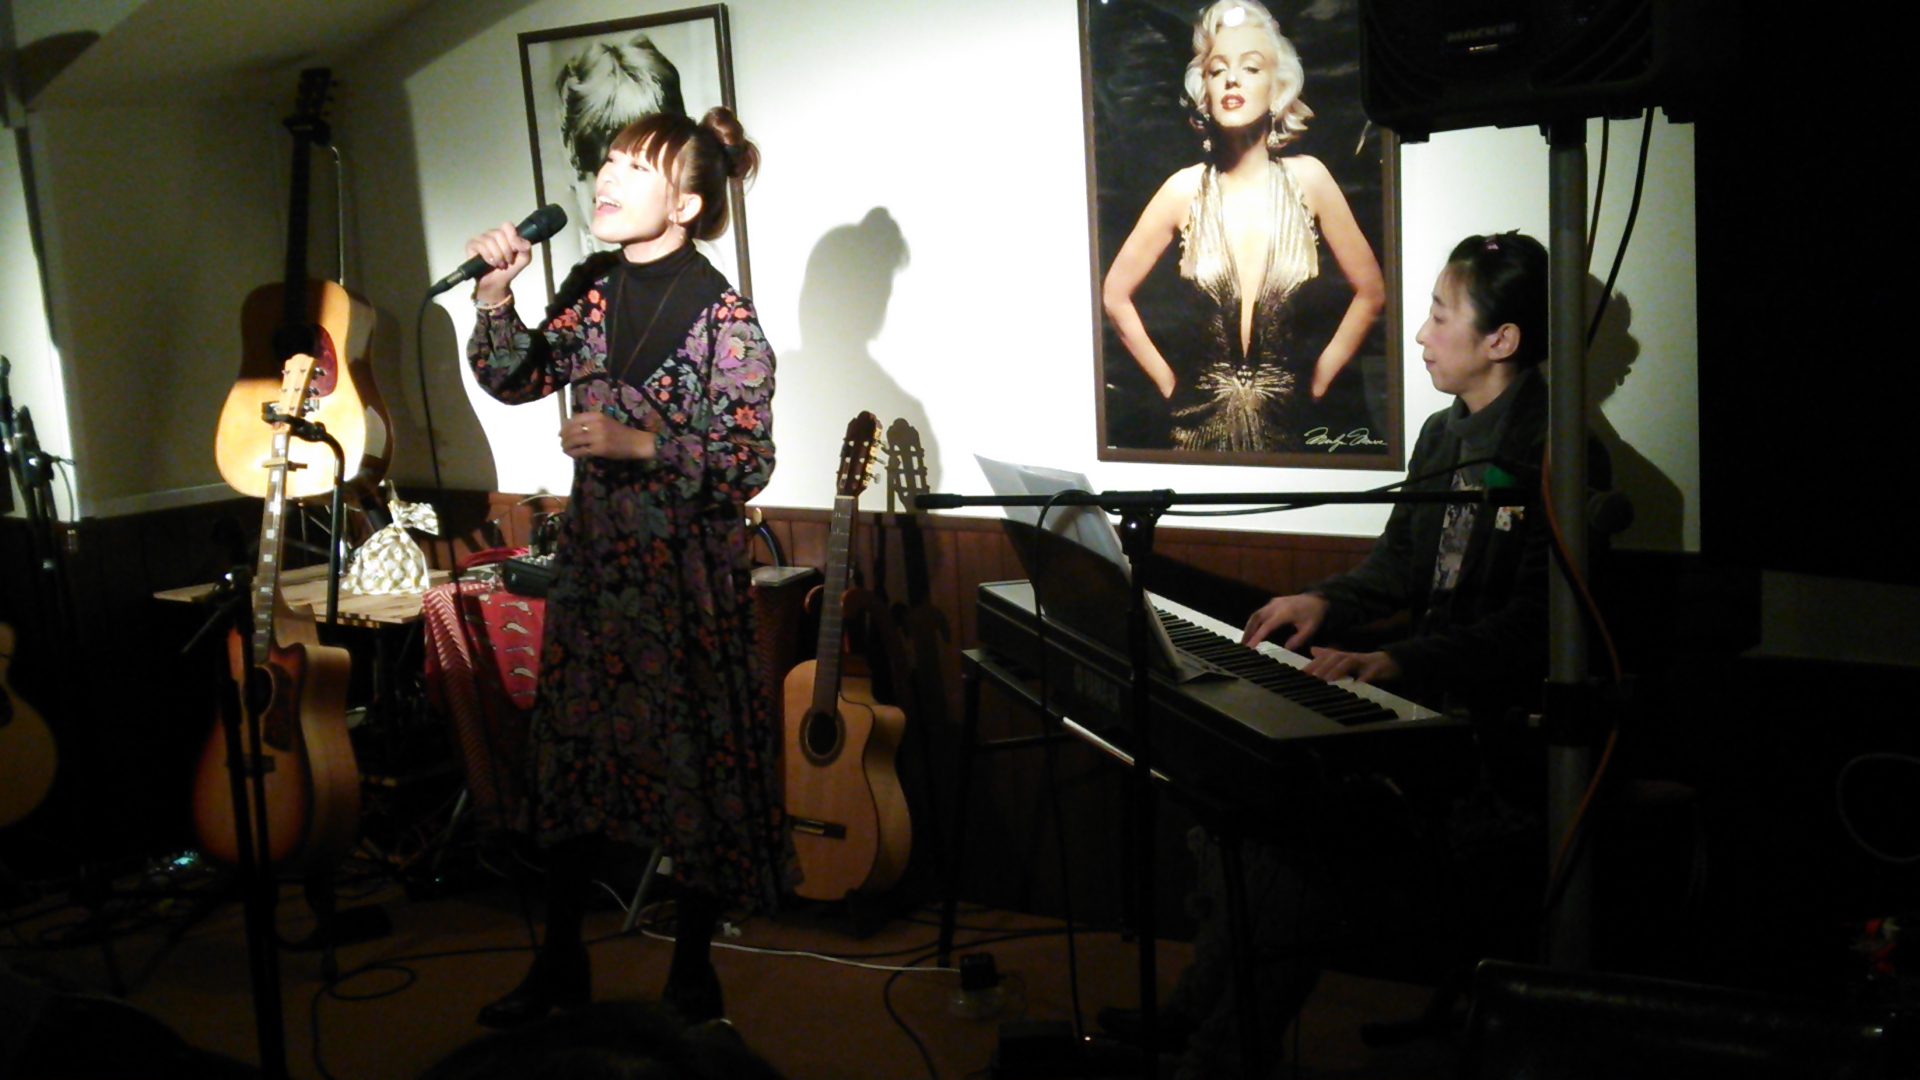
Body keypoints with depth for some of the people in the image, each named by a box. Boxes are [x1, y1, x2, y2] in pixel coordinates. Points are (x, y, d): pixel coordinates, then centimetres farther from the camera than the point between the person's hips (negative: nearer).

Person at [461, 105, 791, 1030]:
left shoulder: (723, 318, -14)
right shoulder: (594, 288, 5)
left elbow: (747, 465, -14)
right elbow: (517, 380, 7)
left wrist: (642, 445, -23)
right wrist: (495, 298, -7)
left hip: (684, 574, -6)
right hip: (593, 559, 6)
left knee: (691, 759, 4)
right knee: (572, 748, 14)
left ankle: (691, 972, 23)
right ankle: (560, 961, 31)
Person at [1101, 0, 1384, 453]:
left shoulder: (1307, 178, -3)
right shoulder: (1185, 190, -4)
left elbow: (1370, 292, 4)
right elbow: (1116, 296, 3)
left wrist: (1318, 380, 2)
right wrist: (1169, 383, 1)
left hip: (1288, 421, 0)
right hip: (1203, 423, 0)